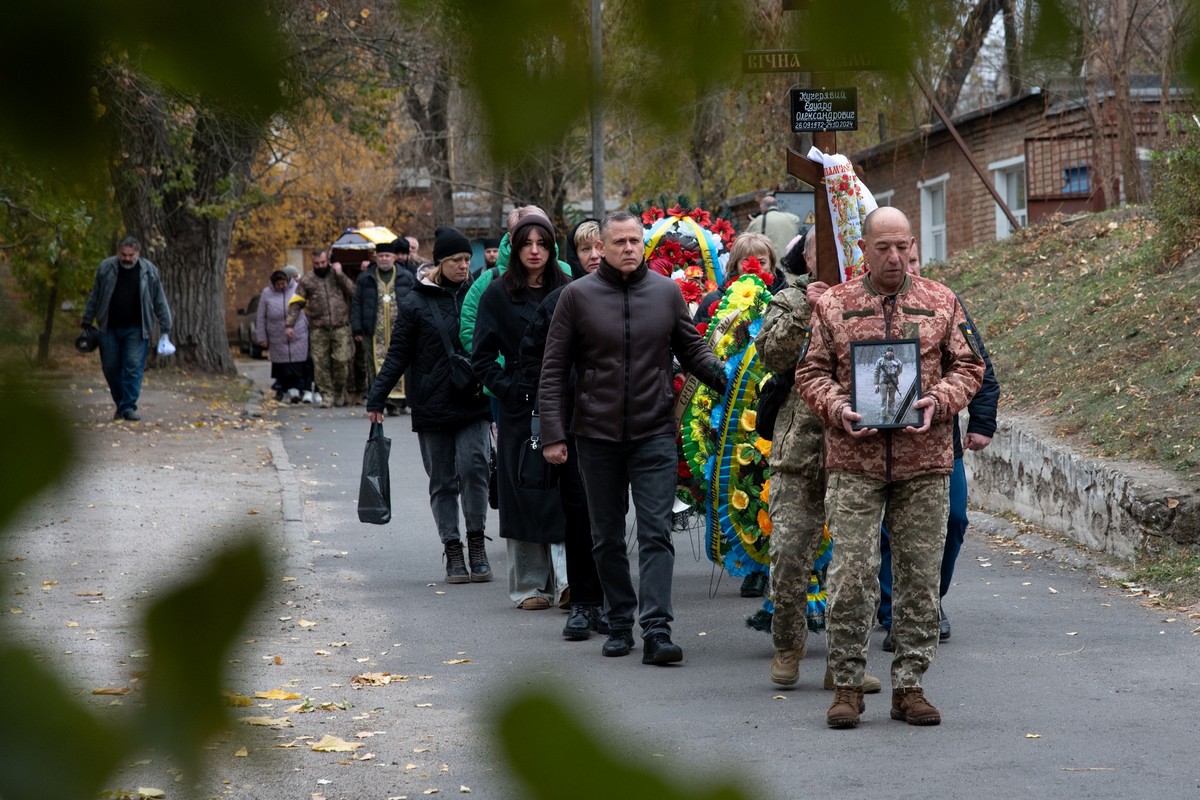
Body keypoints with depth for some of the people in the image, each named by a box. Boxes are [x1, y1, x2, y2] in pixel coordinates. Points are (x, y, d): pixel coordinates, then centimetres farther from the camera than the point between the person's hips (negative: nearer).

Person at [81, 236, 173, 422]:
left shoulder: (149, 271, -1)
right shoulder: (106, 268, 1)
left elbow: (160, 302, 3)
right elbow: (94, 298, 8)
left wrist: (165, 329, 1)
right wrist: (87, 323, 8)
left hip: (135, 329, -2)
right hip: (109, 328, 2)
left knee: (133, 367, -9)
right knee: (110, 368, 6)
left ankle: (128, 406, -6)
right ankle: (120, 403, 22)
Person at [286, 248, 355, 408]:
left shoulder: (338, 274, 11)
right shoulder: (306, 280, 9)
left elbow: (353, 292, -1)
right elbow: (296, 304, 6)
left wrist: (339, 275, -5)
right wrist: (289, 325, -3)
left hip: (340, 328, -1)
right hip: (318, 329, 1)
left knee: (341, 361, -6)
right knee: (320, 363, -3)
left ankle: (340, 392, 13)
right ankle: (326, 394, 5)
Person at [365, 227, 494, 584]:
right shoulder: (417, 302, -1)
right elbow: (398, 354, 3)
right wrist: (376, 398, -1)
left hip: (474, 405, 0)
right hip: (432, 405, 0)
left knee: (472, 467, -16)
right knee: (442, 482, 5)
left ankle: (476, 540, 1)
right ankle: (452, 551, 14)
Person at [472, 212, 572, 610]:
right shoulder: (498, 294, 2)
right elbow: (482, 357, 2)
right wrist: (508, 388, -9)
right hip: (520, 409, -1)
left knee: (566, 493, -8)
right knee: (524, 495, 2)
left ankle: (566, 577, -12)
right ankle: (529, 587, 8)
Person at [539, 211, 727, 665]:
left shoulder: (666, 292, 4)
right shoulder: (578, 296, -1)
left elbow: (692, 350, 10)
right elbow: (554, 369, 0)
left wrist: (722, 375, -11)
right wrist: (553, 434, -6)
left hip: (654, 435, 0)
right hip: (597, 436, 0)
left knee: (656, 533, -8)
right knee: (607, 538, 9)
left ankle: (656, 631, -12)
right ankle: (619, 624, 21)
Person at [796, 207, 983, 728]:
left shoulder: (941, 303, 9)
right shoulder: (833, 305, 6)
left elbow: (967, 366, 9)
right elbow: (811, 372, 7)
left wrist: (938, 400, -10)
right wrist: (837, 408, -11)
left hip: (925, 459, 1)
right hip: (854, 461, -1)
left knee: (920, 576, 4)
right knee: (852, 573, -6)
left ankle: (909, 685, 13)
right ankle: (847, 685, 4)